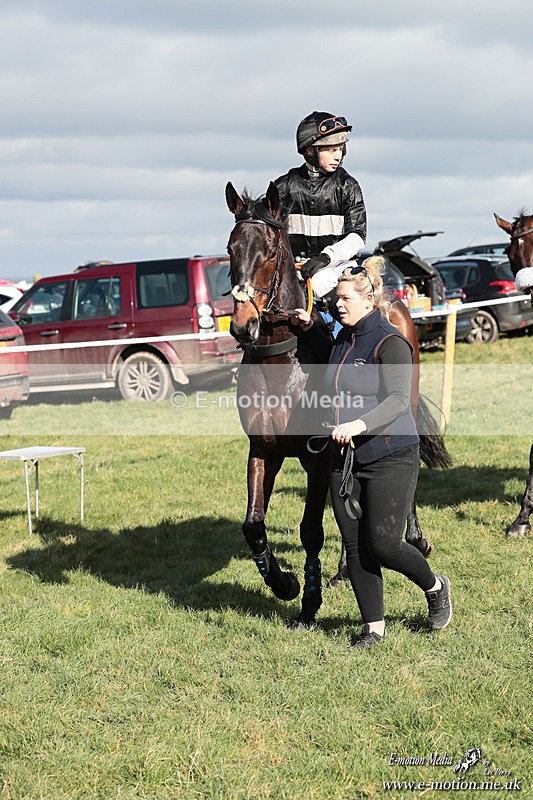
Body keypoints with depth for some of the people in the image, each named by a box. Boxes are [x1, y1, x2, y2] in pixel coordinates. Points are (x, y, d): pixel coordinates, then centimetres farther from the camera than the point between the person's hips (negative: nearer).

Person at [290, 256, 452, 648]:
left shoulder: (390, 343, -14)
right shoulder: (345, 339, 10)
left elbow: (397, 400, -24)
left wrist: (360, 424, -39)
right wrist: (310, 329, 24)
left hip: (391, 457, -7)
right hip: (345, 460, 7)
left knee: (383, 545, -7)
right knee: (356, 547, 6)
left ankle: (435, 587, 21)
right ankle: (374, 627, 16)